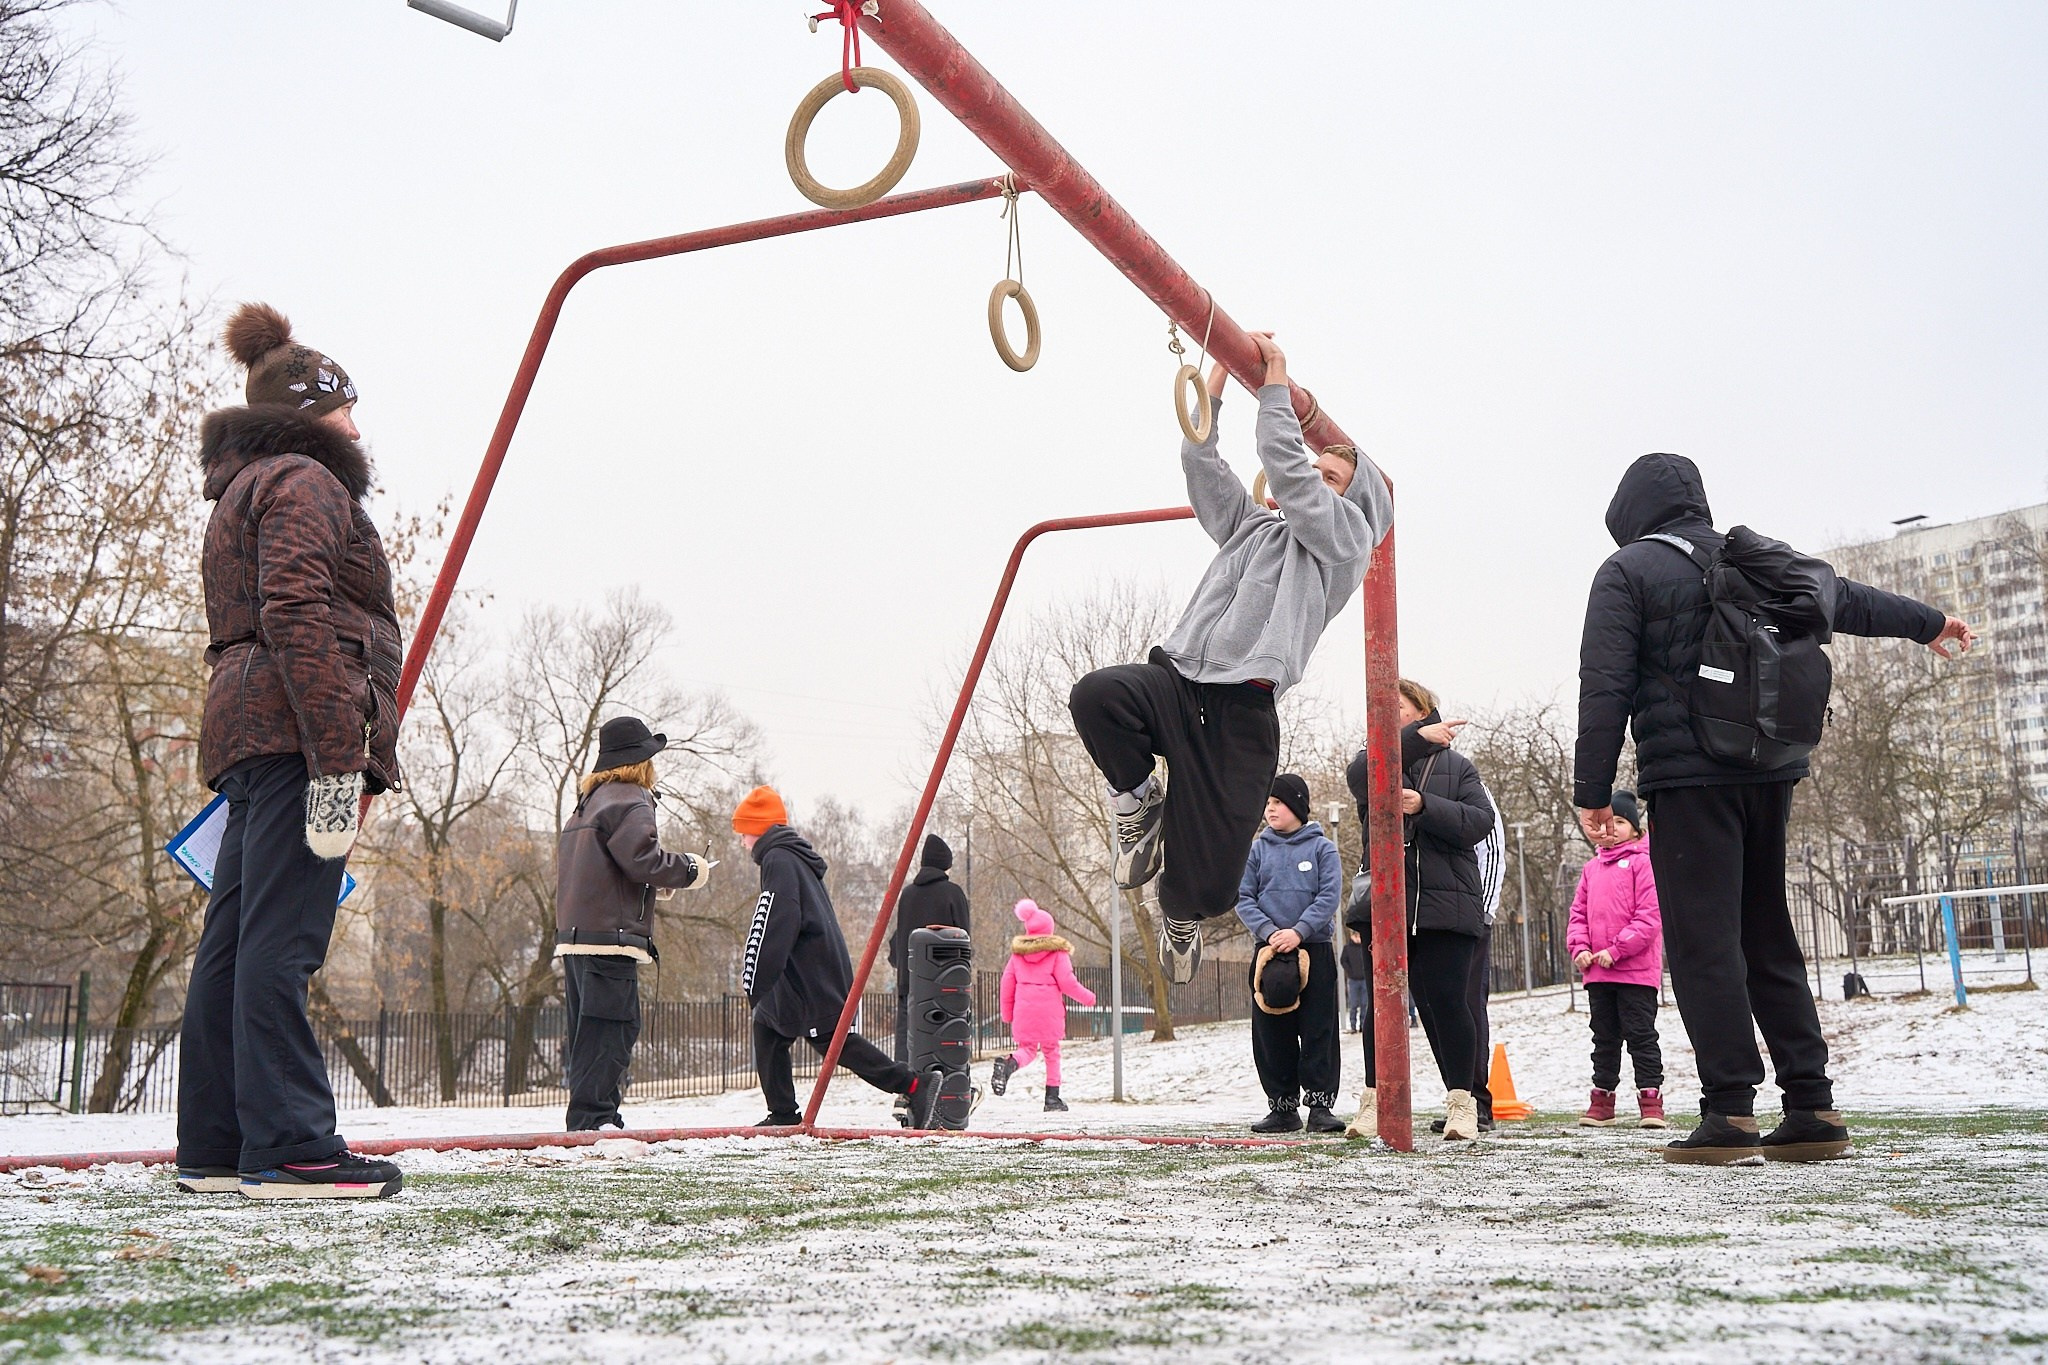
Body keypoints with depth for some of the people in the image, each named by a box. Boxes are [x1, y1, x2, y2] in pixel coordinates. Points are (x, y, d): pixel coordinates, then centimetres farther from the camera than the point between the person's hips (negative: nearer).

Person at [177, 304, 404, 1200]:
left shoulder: (239, 493, 31)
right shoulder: (303, 481, -1)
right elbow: (297, 616, -15)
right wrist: (338, 755, -21)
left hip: (245, 734, 10)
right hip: (296, 729, -10)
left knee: (233, 939, 7)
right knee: (281, 937, -14)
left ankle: (214, 1147, 10)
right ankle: (288, 1147, -16)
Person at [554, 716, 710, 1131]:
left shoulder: (587, 804, 23)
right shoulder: (629, 801, -5)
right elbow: (642, 859, -18)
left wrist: (663, 880, 18)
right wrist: (689, 869, -3)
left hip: (574, 937, 10)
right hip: (609, 936, -9)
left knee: (586, 1031, 9)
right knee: (610, 1028, -10)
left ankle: (590, 1119, 11)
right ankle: (592, 1118, -14)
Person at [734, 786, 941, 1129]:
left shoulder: (778, 860, -12)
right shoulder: (798, 857, 20)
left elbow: (774, 924, -21)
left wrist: (754, 978, -18)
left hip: (809, 976, -10)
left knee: (832, 1039, -12)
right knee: (766, 1028, 14)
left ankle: (913, 1085, -17)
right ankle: (783, 1115, 16)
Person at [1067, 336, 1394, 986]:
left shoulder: (1347, 536, 11)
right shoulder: (1253, 524, 28)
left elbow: (1284, 465, -2)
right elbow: (1199, 460, 24)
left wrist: (1276, 381, 7)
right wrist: (1223, 370, 19)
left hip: (1241, 711, -4)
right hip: (1178, 681, 4)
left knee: (1209, 882, -8)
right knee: (1096, 695, -33)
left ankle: (1181, 913, 31)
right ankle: (1140, 797, -3)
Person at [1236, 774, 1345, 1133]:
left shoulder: (1322, 848, 1)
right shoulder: (1258, 849, 7)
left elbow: (1330, 896, -6)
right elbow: (1243, 898, 4)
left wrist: (1299, 931, -17)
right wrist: (1269, 931, -11)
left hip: (1315, 949, -2)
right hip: (1268, 951, 3)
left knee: (1318, 1030, -2)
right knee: (1271, 1033, 4)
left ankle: (1320, 1104, 3)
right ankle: (1282, 1106, 12)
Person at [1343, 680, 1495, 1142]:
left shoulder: (1457, 766, 12)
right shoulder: (1378, 760, 13)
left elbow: (1480, 822, -2)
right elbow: (1358, 775, -13)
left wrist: (1424, 805, -16)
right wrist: (1416, 738, -22)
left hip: (1445, 904, -2)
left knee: (1445, 1001, -5)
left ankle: (1461, 1101, 4)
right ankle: (1375, 1100, 11)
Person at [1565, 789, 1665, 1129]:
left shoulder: (1642, 862, -5)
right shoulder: (1591, 868, 14)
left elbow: (1649, 916, -13)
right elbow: (1578, 913, 14)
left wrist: (1616, 950, -17)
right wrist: (1579, 948, -3)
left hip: (1636, 970, -6)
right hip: (1597, 971, 6)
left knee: (1640, 1034, -2)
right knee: (1604, 1037, 13)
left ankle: (1650, 1101, 2)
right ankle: (1602, 1100, 19)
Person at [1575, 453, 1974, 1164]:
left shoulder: (1626, 571, -1)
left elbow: (1605, 688, -9)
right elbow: (1844, 599, 29)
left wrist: (1592, 791, -7)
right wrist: (1927, 621, 46)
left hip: (1686, 775, -6)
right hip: (1772, 772, 6)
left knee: (1704, 943, -6)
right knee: (1769, 938, 12)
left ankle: (1729, 1112, -11)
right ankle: (1812, 1107, 11)